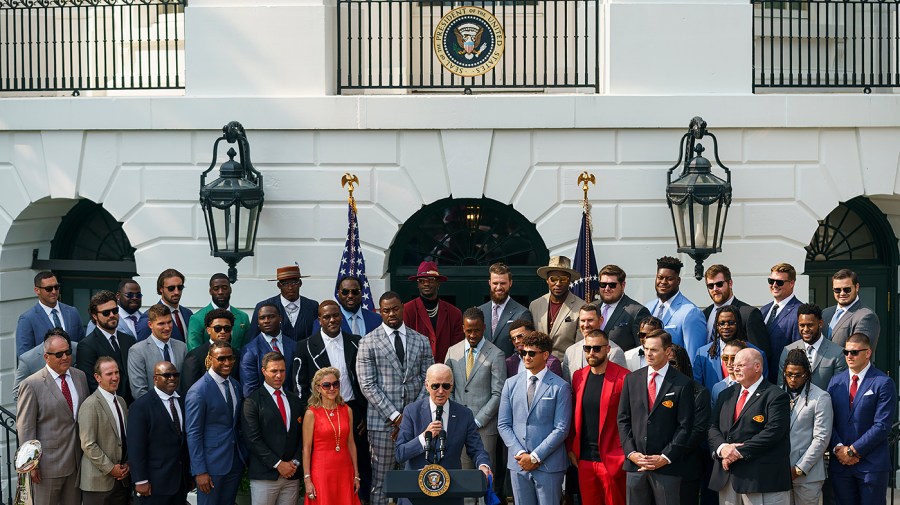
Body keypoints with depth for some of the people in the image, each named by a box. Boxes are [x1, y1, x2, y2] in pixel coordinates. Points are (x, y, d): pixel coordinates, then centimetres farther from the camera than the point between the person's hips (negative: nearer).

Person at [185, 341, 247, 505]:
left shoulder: (236, 386, 8)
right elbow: (193, 434, -14)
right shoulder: (198, 391, -14)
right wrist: (200, 471, -16)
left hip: (236, 461, 6)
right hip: (212, 464, -6)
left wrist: (243, 456, 9)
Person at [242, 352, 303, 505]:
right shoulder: (253, 401, -2)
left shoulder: (295, 400, 16)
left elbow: (302, 435, 13)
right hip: (264, 475, -4)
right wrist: (278, 464, -12)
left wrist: (295, 462, -2)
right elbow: (253, 439, -9)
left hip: (292, 474, 4)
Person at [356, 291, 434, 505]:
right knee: (380, 480, 2)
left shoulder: (421, 341, 10)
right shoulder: (368, 343, 1)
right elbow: (368, 385, -5)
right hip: (382, 420, -2)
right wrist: (395, 416, -11)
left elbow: (427, 381, 7)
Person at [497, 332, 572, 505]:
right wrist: (520, 453, -6)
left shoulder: (560, 387, -3)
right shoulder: (511, 384, 9)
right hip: (518, 464, 4)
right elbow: (503, 424, 8)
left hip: (548, 464, -3)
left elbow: (561, 429, -7)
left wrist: (535, 456, -12)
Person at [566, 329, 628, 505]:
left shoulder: (623, 377, -9)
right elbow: (574, 416, 12)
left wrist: (627, 454, -10)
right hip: (584, 459, 5)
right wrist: (570, 449, 7)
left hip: (612, 460, -5)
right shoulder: (578, 376, 8)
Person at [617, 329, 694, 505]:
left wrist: (665, 457, -10)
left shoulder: (683, 384, -2)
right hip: (635, 463, 3)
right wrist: (631, 452, -3)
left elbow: (685, 426, -5)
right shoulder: (632, 379, 9)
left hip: (667, 465, -3)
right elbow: (623, 419, 8)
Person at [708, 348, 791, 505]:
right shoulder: (726, 395, 18)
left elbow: (773, 432, -15)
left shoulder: (775, 396, -4)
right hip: (726, 475, 6)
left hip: (761, 478, -6)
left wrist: (740, 452, -16)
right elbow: (713, 428, 12)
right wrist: (722, 448, -9)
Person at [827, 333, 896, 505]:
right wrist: (838, 448, -9)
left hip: (872, 465, -4)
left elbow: (882, 425, -12)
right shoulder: (836, 381, 10)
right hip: (840, 463, 4)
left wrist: (853, 450, -13)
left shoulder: (883, 383, -5)